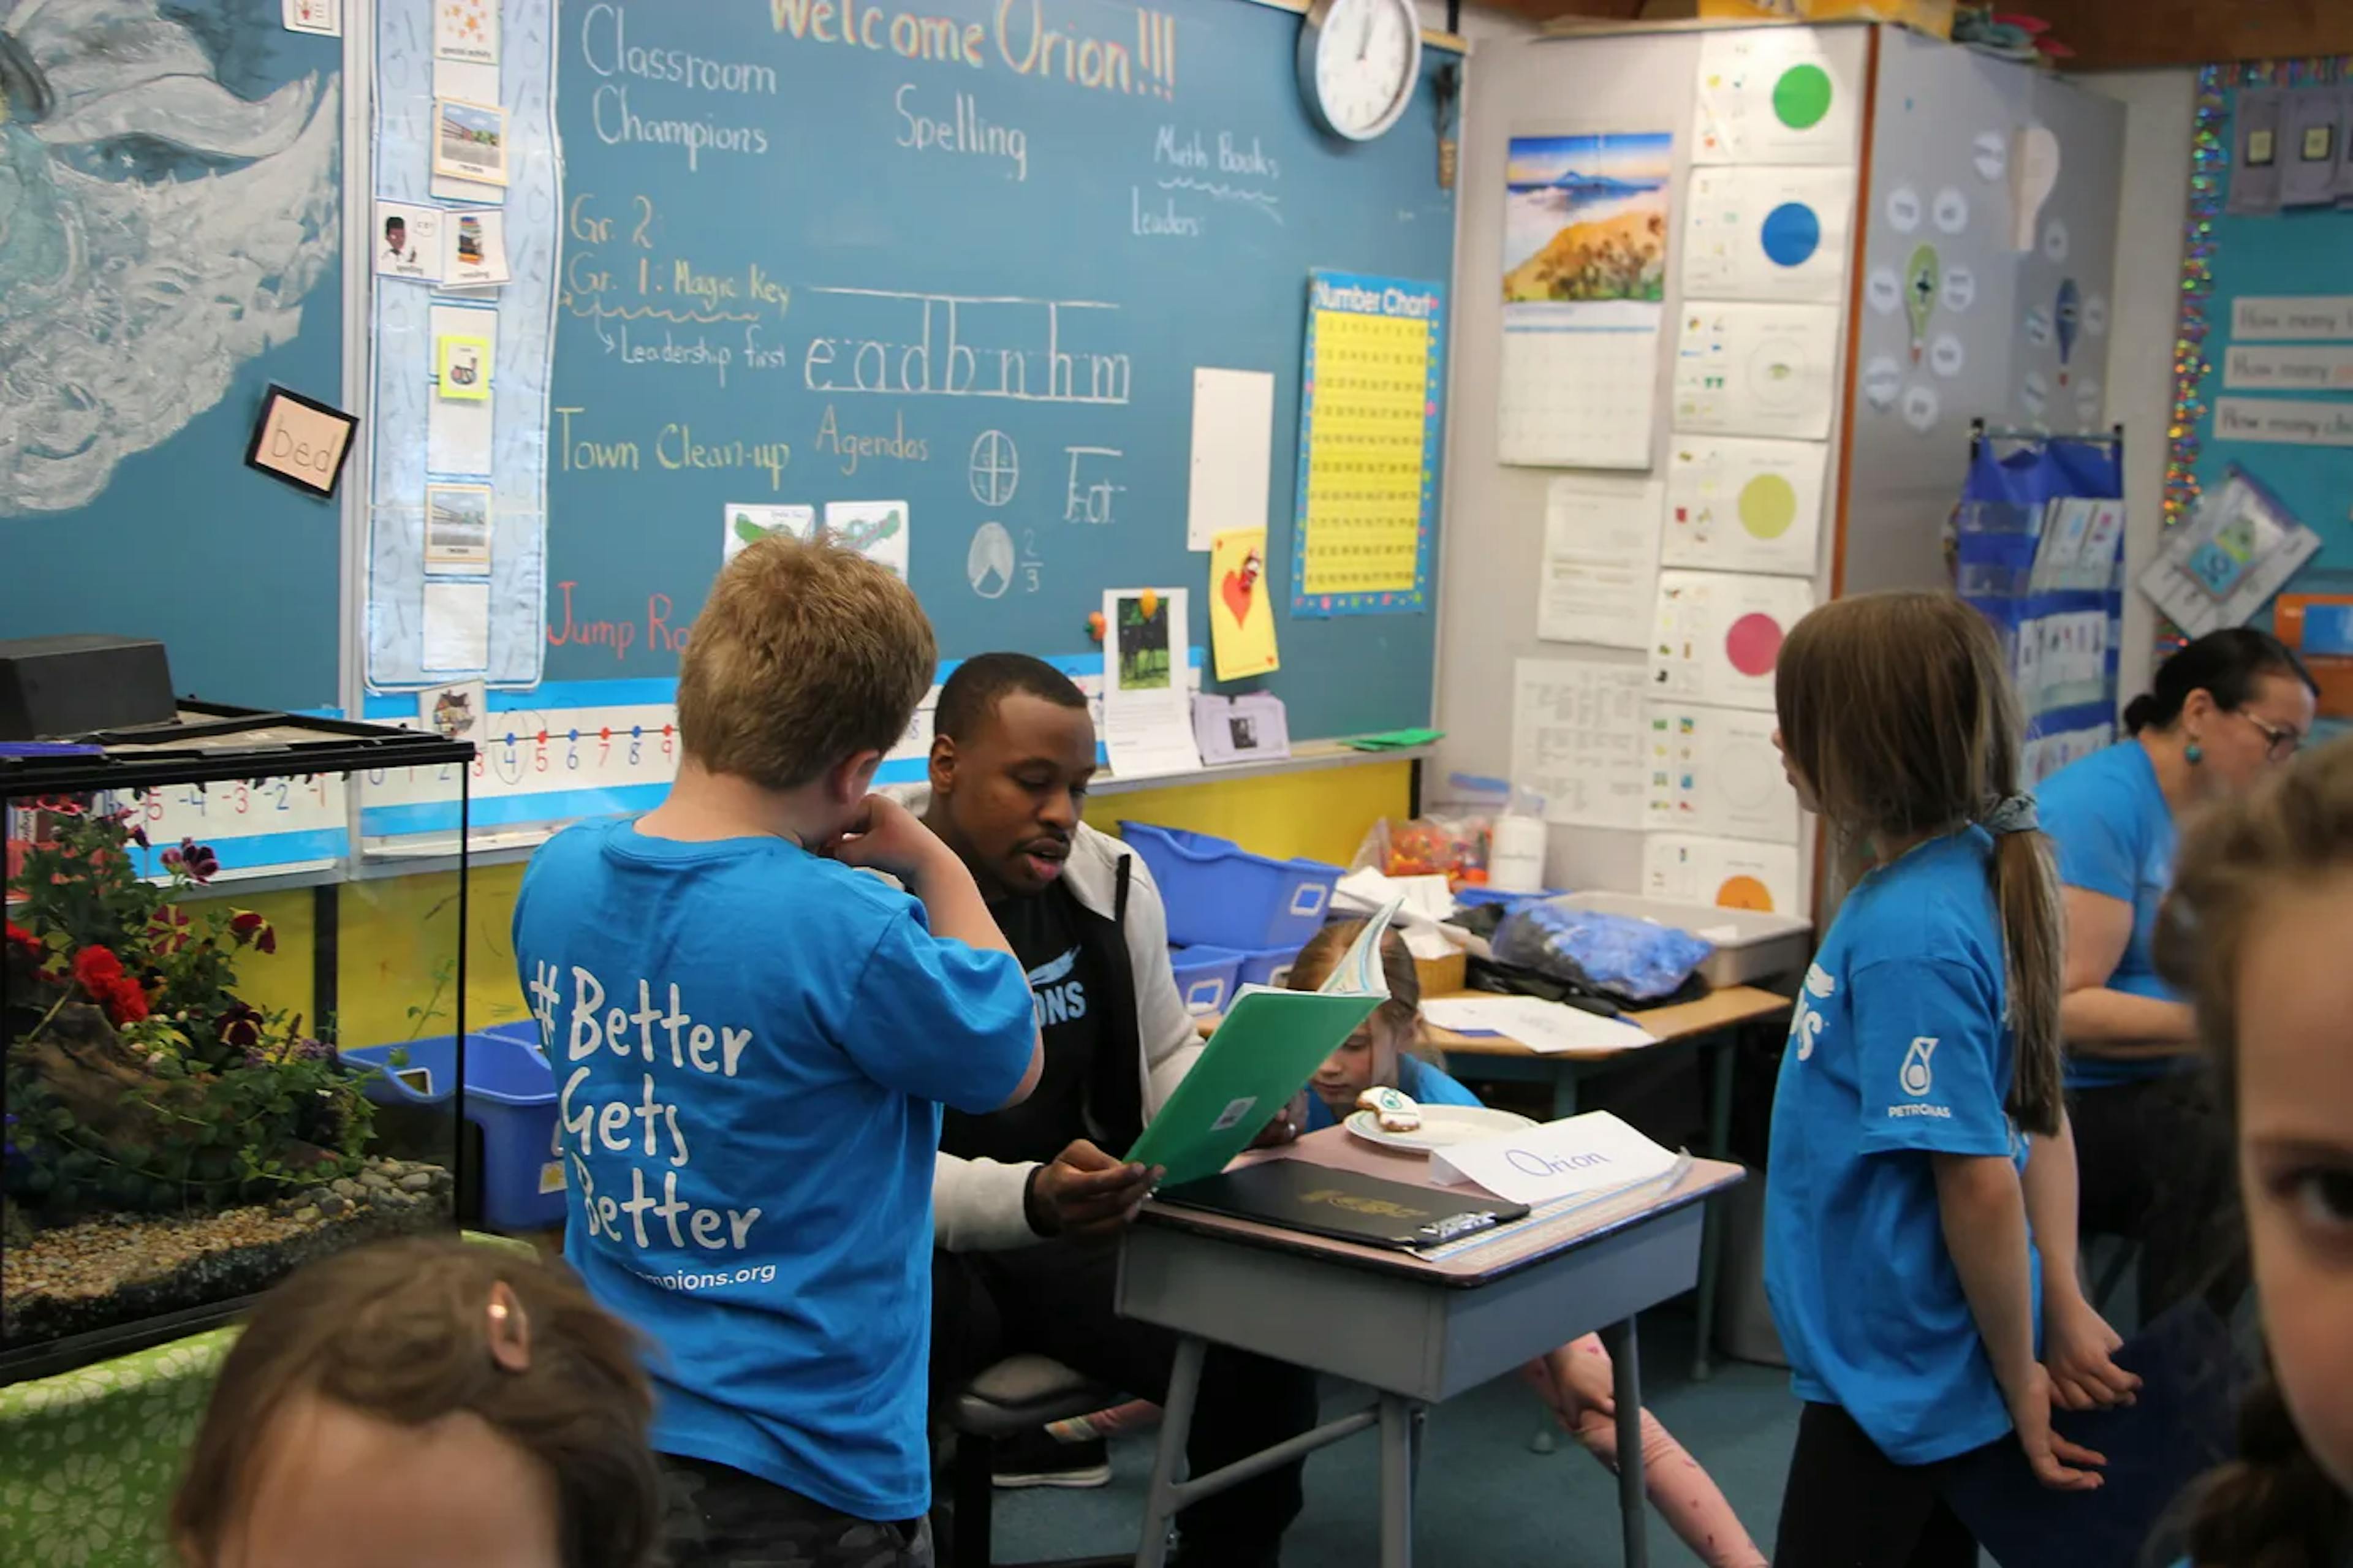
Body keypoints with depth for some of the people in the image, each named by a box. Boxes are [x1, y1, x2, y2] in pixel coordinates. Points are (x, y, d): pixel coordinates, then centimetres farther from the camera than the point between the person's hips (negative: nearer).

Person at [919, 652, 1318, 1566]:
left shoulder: (1112, 880, 3)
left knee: (1267, 1347, -14)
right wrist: (1027, 1200, -38)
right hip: (913, 1247, -5)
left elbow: (1166, 1056, 15)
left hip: (1085, 1230, 5)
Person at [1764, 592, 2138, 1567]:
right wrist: (2063, 1304, 5)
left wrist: (2020, 1381, -13)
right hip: (1914, 1366, 9)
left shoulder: (1909, 938, -26)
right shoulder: (1971, 881, 2)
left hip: (1898, 1379, -9)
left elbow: (1981, 1183, -24)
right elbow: (2036, 1110, 8)